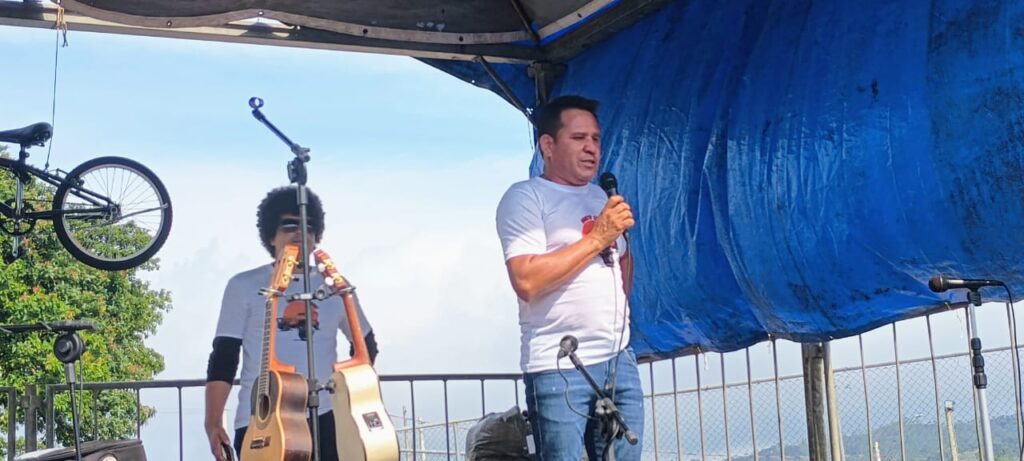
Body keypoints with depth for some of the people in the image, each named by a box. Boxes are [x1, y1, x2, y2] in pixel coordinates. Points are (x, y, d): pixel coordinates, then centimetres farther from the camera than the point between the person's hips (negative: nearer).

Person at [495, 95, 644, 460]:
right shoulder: (525, 198, -5)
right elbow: (527, 281, -18)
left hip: (619, 358, 7)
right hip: (558, 367, -7)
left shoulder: (601, 197, 19)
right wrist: (597, 238, -13)